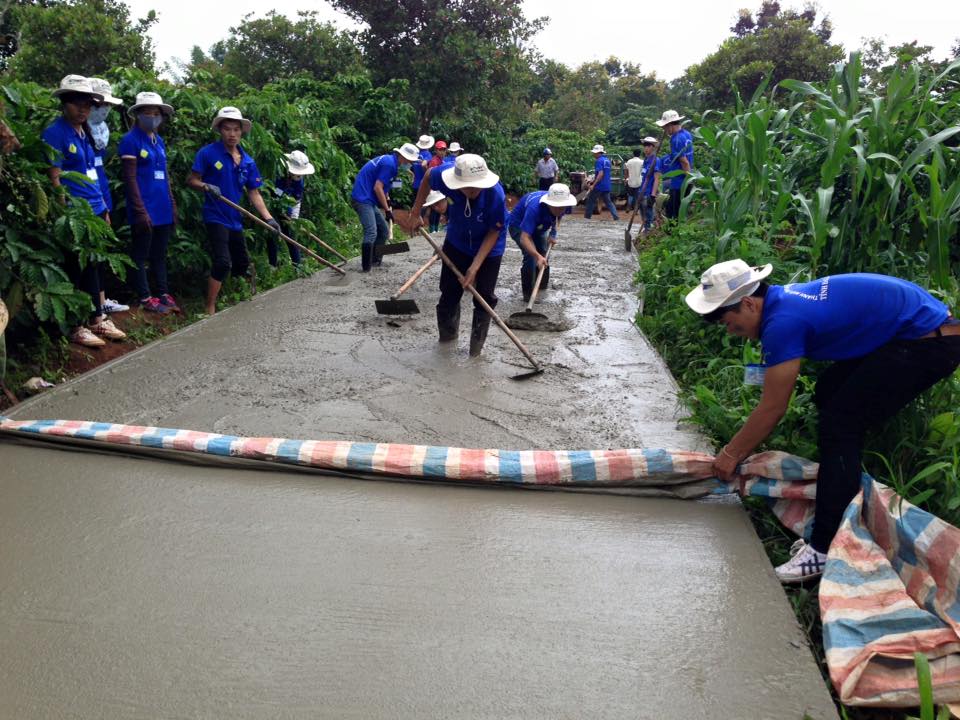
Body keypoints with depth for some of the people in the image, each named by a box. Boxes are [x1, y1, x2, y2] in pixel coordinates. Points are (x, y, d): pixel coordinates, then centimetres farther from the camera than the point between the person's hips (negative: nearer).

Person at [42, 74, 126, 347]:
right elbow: (54, 178, -13)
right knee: (76, 270, 0)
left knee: (93, 266, 15)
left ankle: (98, 319, 26)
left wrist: (104, 209, 16)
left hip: (95, 212, 8)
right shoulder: (55, 133, -9)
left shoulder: (85, 132, 14)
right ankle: (75, 327, 11)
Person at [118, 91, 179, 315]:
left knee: (160, 254, 13)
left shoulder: (159, 141, 14)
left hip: (163, 209, 7)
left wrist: (172, 204, 14)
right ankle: (145, 298, 8)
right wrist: (140, 211, -17)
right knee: (141, 254, 3)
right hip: (145, 210, -7)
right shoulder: (131, 140, -7)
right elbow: (130, 178, -12)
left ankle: (164, 294, 21)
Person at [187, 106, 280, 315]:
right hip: (216, 217, -7)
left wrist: (268, 218, -4)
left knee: (242, 263, 15)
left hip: (235, 220, 7)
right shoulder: (208, 153, -8)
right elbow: (192, 180, -4)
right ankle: (210, 309, -11)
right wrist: (207, 186, -25)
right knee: (223, 262, -19)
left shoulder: (247, 161, 7)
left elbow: (254, 193, 6)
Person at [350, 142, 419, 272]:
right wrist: (387, 210, -13)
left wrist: (387, 200, 24)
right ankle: (366, 266, -14)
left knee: (383, 231, 14)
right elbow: (377, 188, -19)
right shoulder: (389, 163, -16)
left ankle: (375, 260, 20)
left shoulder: (389, 161, 15)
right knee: (371, 233, -18)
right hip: (363, 199, -10)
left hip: (368, 199, 10)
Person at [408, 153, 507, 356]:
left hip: (489, 249, -3)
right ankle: (447, 333, 34)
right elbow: (428, 176, -4)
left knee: (484, 298, -1)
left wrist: (475, 266, -28)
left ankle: (477, 344, 16)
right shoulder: (445, 175, -30)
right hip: (456, 244, 3)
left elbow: (494, 232, -23)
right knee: (449, 293, 11)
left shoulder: (495, 194, -37)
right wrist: (415, 213, -1)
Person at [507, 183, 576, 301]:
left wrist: (553, 233, -12)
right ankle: (528, 293, -12)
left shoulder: (565, 206, -25)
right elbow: (524, 238, -51)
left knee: (543, 255, 12)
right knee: (531, 255, -23)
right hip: (519, 226, -6)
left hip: (538, 227, 7)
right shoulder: (535, 207, -44)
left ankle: (542, 289, 32)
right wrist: (537, 256, -64)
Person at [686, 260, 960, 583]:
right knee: (829, 393, 18)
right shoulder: (785, 298, 8)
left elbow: (773, 408, -14)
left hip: (930, 341, -10)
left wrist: (731, 454, -2)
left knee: (840, 425, -13)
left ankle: (826, 549, -12)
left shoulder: (783, 321, -21)